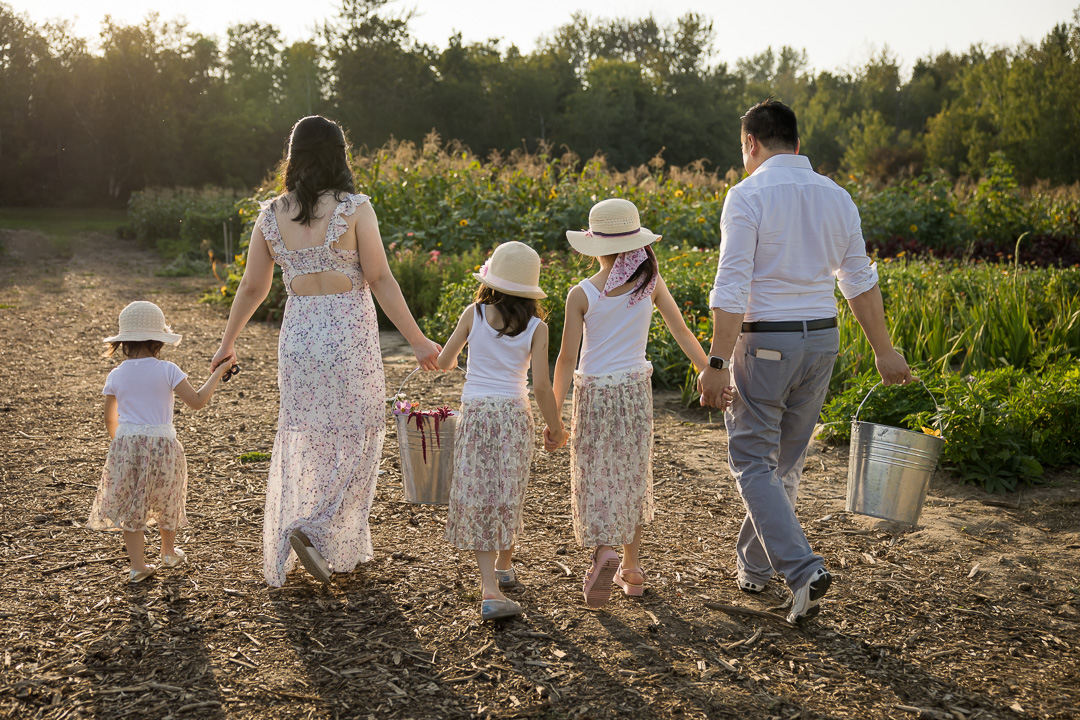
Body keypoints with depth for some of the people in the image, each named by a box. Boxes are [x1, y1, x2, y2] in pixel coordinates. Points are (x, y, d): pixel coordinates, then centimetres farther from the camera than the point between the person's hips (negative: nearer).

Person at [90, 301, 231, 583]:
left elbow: (110, 419, 10)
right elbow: (196, 402, -14)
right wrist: (218, 373, -5)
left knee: (130, 506, 12)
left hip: (126, 444, 1)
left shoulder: (116, 375, 0)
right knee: (167, 501, 20)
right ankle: (169, 552, 39)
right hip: (162, 444, -1)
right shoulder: (166, 370, -10)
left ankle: (137, 565, 9)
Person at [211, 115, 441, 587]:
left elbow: (252, 289, 7)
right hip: (349, 335, -4)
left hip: (298, 334, 4)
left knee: (306, 442, 15)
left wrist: (227, 343, 21)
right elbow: (380, 280, -10)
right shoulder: (354, 208, -10)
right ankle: (313, 529, -6)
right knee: (354, 439, 9)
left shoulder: (271, 216, 1)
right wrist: (417, 341, -3)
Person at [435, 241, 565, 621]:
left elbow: (444, 361, 4)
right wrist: (556, 426, 7)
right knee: (508, 494, 16)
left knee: (479, 496, 2)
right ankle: (504, 567, 37)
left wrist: (448, 360, 29)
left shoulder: (474, 314, -1)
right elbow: (541, 386, -7)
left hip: (475, 411, 0)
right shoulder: (536, 327, -3)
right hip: (514, 413, 0)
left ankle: (489, 588, -7)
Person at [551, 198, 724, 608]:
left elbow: (567, 359, -10)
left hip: (594, 393, -3)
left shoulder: (581, 294, -11)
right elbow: (681, 332, -1)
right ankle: (630, 569, 23)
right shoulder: (650, 282, -4)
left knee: (595, 479, 6)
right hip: (636, 390, 3)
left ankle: (602, 551, -18)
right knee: (632, 477, 15)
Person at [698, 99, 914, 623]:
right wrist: (884, 351, 19)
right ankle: (754, 566, 29)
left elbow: (731, 289, -18)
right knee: (786, 462, 17)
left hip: (765, 342, -6)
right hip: (822, 340, 7)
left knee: (753, 462, 2)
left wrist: (717, 363, -17)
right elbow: (861, 283, 11)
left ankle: (802, 570, -11)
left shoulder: (748, 195, -12)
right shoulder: (836, 197, 7)